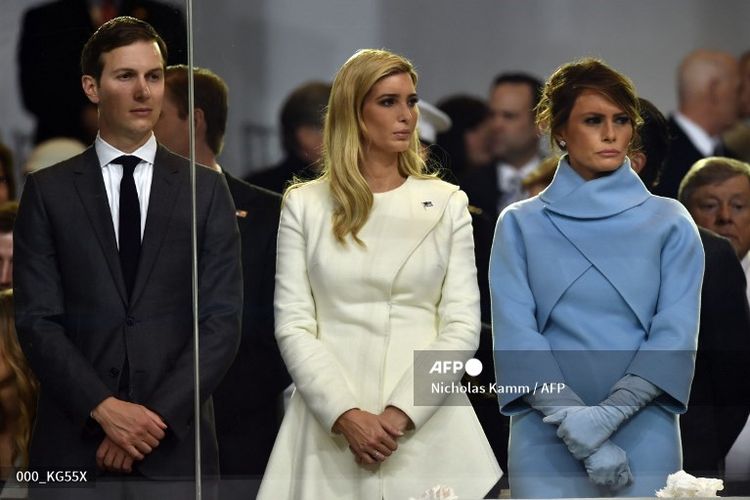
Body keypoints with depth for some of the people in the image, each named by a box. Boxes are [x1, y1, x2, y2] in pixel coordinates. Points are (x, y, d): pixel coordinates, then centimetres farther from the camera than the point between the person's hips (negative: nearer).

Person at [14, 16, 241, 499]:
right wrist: (103, 408, -13)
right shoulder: (48, 192, 6)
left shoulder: (206, 190, 8)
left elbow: (222, 322, 1)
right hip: (74, 446, -1)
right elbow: (38, 320, 0)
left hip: (175, 445, 1)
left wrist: (157, 418, -10)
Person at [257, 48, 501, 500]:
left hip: (427, 428, 1)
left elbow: (462, 326, 1)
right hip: (331, 430, 0)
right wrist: (346, 415, -13)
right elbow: (294, 325, 0)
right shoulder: (305, 205, 6)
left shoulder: (447, 204, 7)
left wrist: (401, 414, -11)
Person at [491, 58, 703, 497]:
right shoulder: (521, 226, 6)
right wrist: (573, 422, -16)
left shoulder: (669, 223, 6)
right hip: (547, 440, 0)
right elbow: (516, 334, -3)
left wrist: (608, 413, -17)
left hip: (644, 440, 0)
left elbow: (676, 332, -3)